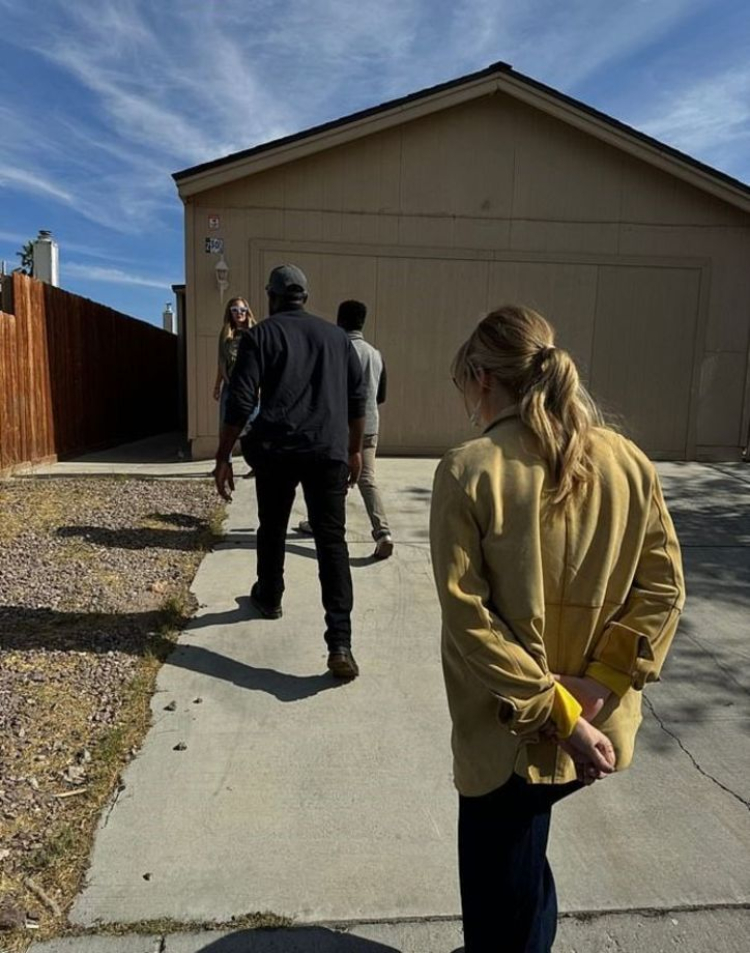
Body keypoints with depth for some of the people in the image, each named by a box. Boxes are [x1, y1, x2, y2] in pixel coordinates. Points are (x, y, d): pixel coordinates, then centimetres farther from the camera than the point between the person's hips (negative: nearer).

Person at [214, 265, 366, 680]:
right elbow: (357, 398, 16)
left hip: (276, 450, -1)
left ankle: (268, 598, 42)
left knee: (272, 529, 21)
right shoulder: (336, 336, 16)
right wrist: (354, 450, 24)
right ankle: (340, 644, -11)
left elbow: (240, 401, -5)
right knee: (332, 541, -2)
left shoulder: (261, 334, 4)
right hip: (328, 451, 2)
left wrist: (223, 457, -1)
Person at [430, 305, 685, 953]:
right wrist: (600, 686, -5)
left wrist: (557, 715, -15)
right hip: (599, 731, 5)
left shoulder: (468, 472, -18)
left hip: (510, 730, -5)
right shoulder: (629, 462, -4)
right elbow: (664, 585, -3)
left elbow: (469, 617, -21)